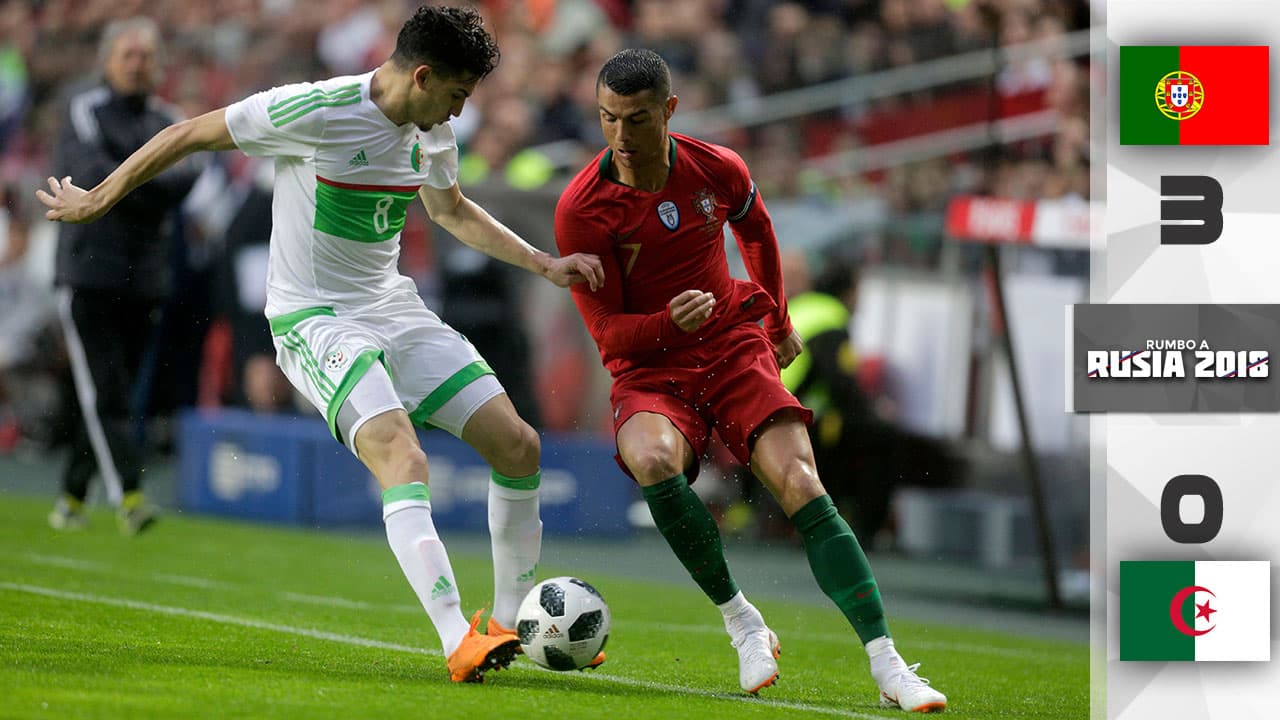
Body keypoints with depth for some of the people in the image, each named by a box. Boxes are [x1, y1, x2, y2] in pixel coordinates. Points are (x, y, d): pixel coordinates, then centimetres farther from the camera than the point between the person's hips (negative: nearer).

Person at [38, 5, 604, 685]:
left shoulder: (431, 132, 3)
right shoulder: (317, 111, -20)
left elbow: (451, 211, 25)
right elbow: (190, 134, -8)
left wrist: (544, 264, 16)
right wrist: (96, 200, 1)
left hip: (394, 308, 8)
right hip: (314, 318, -8)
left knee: (518, 445, -1)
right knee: (403, 461, -30)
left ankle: (509, 622, 14)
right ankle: (458, 642, -37)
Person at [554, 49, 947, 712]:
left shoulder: (717, 170, -2)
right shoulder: (581, 209, -11)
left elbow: (756, 229, 22)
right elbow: (606, 330, -9)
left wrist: (779, 323, 33)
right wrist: (671, 322, -30)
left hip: (734, 347, 2)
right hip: (648, 369, -2)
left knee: (801, 485, -20)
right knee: (653, 460, -36)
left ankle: (888, 668, -23)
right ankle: (740, 621, -17)